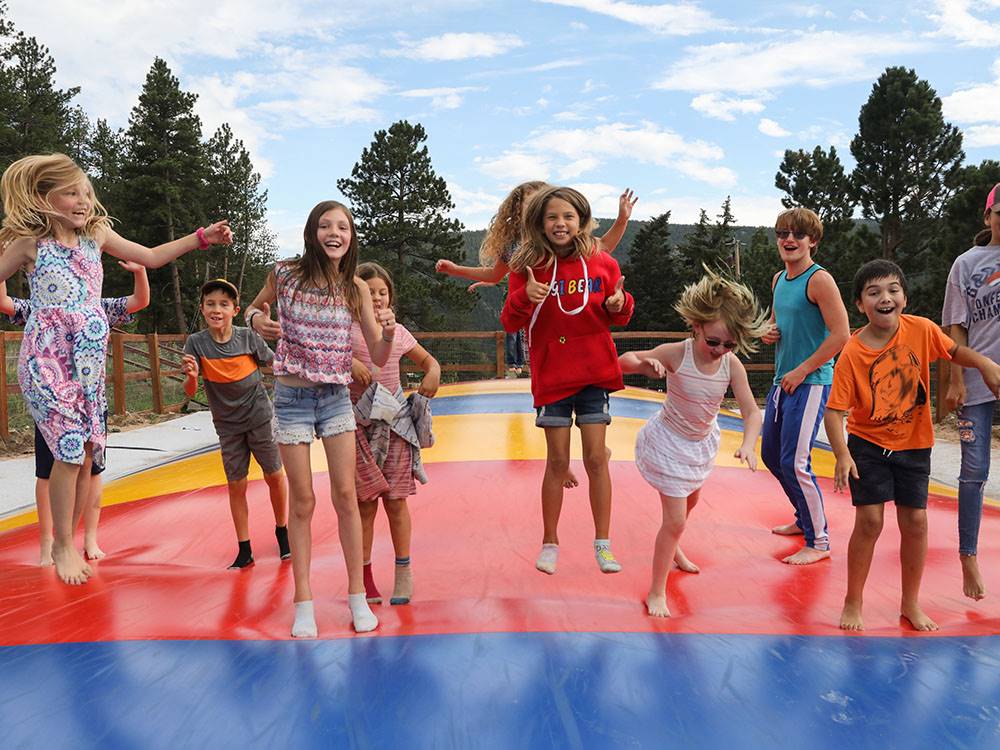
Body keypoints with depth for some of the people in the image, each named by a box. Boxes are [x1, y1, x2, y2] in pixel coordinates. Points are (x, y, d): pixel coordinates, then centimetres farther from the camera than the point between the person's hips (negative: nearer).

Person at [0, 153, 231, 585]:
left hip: (89, 359, 5)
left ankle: (68, 541, 21)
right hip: (47, 359, -4)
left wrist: (202, 237, 7)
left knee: (87, 452, 4)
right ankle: (62, 546, 10)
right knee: (70, 450, -10)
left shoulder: (96, 234, 8)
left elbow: (151, 257, 12)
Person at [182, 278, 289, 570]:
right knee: (236, 485, 5)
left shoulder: (248, 337, -11)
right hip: (227, 424, 1)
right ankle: (244, 551, 16)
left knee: (274, 475, 7)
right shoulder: (196, 343, -10)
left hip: (259, 416, 0)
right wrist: (191, 376, -34)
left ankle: (282, 532, 30)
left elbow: (275, 363, 3)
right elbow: (190, 392, -13)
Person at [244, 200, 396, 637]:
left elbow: (378, 357, -2)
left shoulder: (356, 289, -3)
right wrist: (256, 321, -10)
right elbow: (254, 308, 13)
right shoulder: (285, 274, -6)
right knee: (302, 501, 4)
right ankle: (304, 603, 16)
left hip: (336, 398, 1)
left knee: (345, 495, 2)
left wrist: (388, 332, -23)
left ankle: (357, 595, 16)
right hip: (292, 398, -1)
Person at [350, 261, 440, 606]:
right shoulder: (346, 327, -1)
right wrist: (349, 362, -22)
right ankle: (365, 575, 16)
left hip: (395, 419, 2)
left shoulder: (398, 332, 9)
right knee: (366, 502, 3)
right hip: (359, 422, -2)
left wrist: (433, 372, 0)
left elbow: (427, 360, 21)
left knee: (395, 499, 5)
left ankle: (403, 571, 18)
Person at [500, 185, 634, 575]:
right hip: (551, 375, -1)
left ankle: (603, 544, 18)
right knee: (558, 461, 5)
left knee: (596, 459, 3)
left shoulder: (602, 263, 0)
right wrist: (524, 298, -23)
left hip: (595, 372, 1)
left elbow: (619, 315, 12)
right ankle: (550, 543, 23)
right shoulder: (528, 266, -3)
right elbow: (510, 323, -3)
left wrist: (620, 304, -12)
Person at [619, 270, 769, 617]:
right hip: (670, 442, -5)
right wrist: (645, 363, -42)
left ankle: (672, 548, 61)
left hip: (702, 442, 6)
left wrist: (748, 444, -40)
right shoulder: (675, 354, -29)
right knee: (676, 520, -6)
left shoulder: (733, 365, -21)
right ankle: (656, 592, 11)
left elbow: (752, 411, -21)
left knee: (690, 501, 30)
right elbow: (622, 362, -20)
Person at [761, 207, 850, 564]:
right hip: (782, 381, 9)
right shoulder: (779, 279, 12)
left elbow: (840, 334, -19)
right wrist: (769, 332, 2)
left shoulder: (819, 280, -13)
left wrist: (802, 371, -17)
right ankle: (805, 518, 36)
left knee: (795, 462, -10)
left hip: (811, 382, -9)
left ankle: (819, 542, 6)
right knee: (771, 455, 17)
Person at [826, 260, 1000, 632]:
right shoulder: (852, 353, -20)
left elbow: (953, 350, 10)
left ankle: (911, 603, 24)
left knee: (915, 521, 5)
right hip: (868, 445, -3)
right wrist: (842, 455, -32)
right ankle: (853, 603, 13)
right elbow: (834, 411, -20)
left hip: (914, 444, 3)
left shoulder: (921, 329, -12)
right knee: (869, 521, -5)